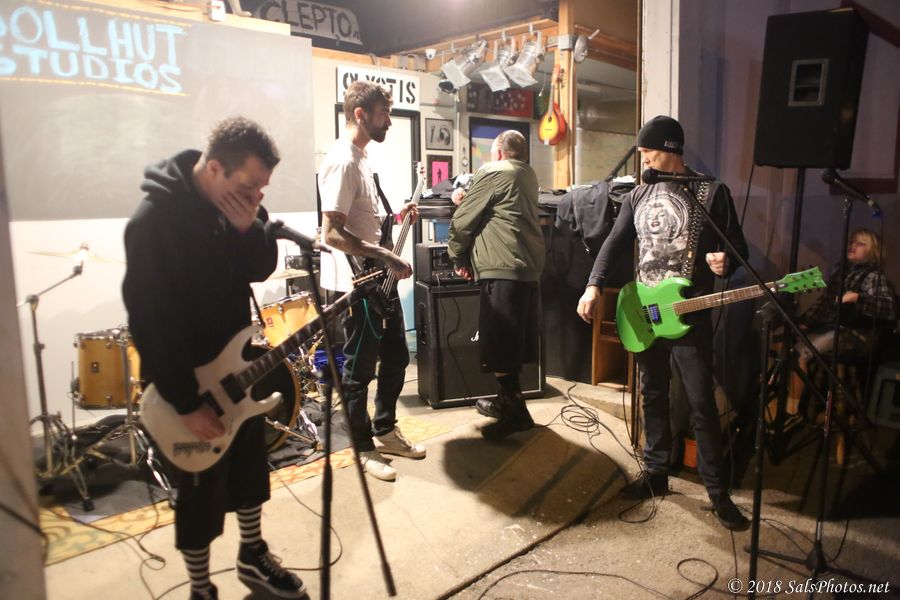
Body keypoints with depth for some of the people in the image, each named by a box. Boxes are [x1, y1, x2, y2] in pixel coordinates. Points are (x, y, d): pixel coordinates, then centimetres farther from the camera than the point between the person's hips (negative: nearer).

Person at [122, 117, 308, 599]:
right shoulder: (155, 219, -24)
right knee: (202, 491, 7)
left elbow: (261, 269, 3)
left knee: (249, 464, 20)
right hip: (188, 379, -7)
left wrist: (249, 228, -18)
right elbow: (151, 320, -24)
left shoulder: (233, 202, -2)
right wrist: (185, 402, -22)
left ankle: (253, 558, 41)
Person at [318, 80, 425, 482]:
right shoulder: (342, 162, -18)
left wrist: (393, 219, 10)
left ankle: (385, 430, 34)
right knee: (359, 369, 4)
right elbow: (332, 232, -26)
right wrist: (385, 257, -25)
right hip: (357, 285, -10)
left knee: (396, 357, 17)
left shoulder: (360, 157, 13)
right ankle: (363, 449, 20)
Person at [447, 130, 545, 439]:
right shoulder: (528, 175, 19)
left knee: (499, 345, -5)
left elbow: (464, 219, -2)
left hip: (502, 269, -9)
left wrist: (459, 256, 11)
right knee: (515, 341, 15)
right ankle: (506, 400, 27)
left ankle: (515, 412, -2)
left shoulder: (492, 172, -4)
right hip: (530, 267, 9)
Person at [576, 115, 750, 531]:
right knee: (653, 397, 13)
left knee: (701, 404, -1)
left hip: (691, 315, -4)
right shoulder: (638, 197, 10)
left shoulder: (712, 192, -2)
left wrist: (725, 262, -23)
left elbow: (738, 246, 1)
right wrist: (594, 286, -8)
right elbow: (614, 243, 6)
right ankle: (656, 473, 27)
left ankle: (716, 490, 12)